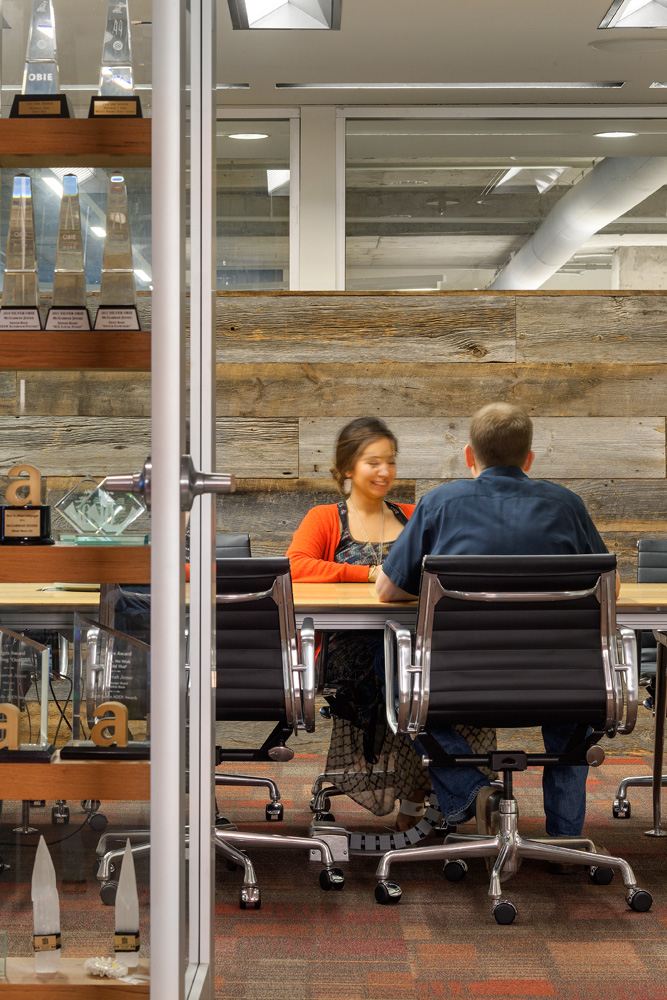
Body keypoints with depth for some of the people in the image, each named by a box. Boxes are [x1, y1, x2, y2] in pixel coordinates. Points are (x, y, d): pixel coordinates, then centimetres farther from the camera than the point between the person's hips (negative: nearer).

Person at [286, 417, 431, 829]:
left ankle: (413, 805, -18)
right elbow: (296, 566, -8)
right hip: (349, 646, -3)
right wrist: (370, 574, -15)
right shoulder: (325, 519, 12)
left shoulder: (413, 517, 22)